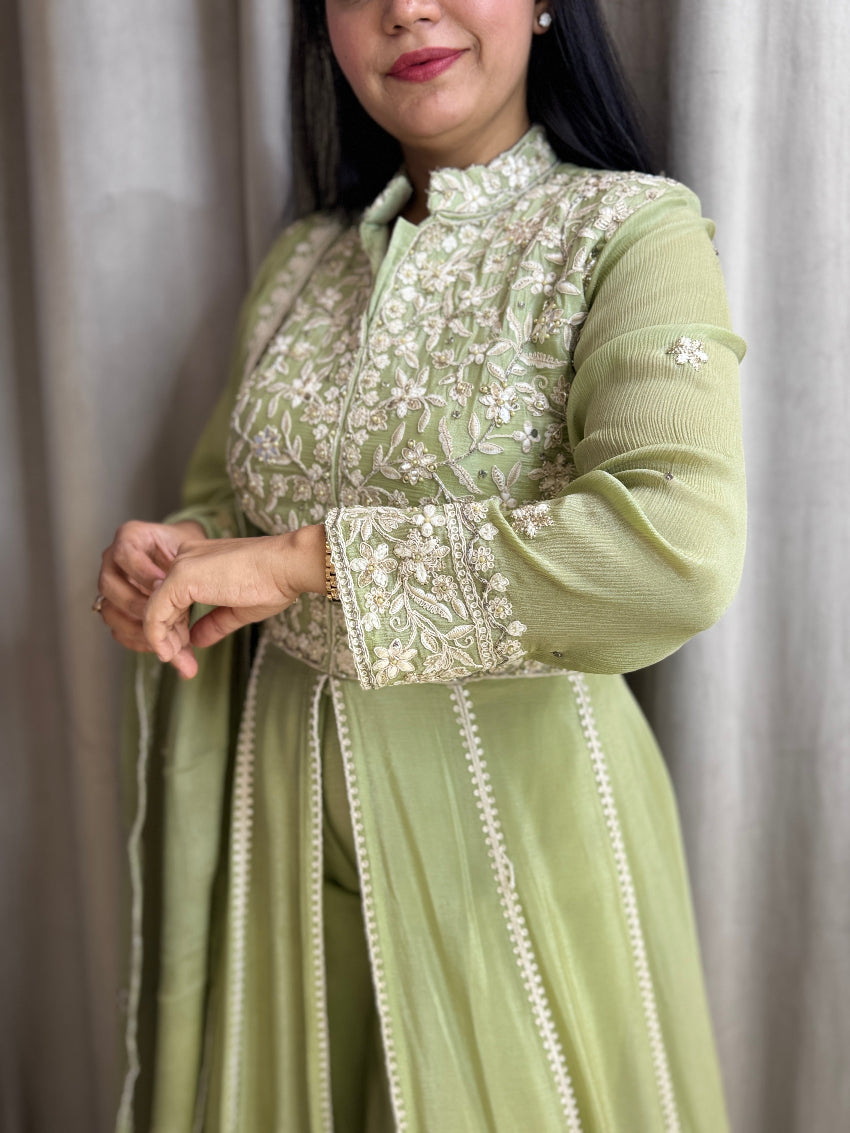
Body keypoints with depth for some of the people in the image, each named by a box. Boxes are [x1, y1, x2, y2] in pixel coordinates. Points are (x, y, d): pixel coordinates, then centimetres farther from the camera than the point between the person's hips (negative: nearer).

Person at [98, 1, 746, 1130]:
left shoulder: (629, 231, -9)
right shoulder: (302, 259, 8)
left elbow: (681, 548, -25)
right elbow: (224, 494, 17)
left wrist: (310, 557, -23)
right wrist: (169, 560, -8)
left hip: (512, 794, -5)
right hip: (288, 801, 5)